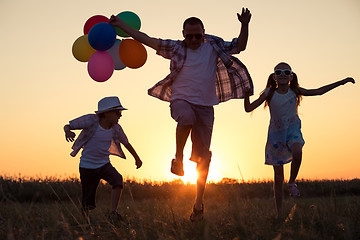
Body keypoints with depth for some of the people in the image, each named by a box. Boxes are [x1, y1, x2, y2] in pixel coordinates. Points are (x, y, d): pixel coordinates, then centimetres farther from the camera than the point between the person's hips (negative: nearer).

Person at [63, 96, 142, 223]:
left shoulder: (115, 128, -5)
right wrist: (68, 131, -35)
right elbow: (68, 126, -10)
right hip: (87, 166, -3)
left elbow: (126, 143, 13)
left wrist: (137, 158, 25)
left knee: (117, 179, -29)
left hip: (104, 165, 3)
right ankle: (84, 218, 33)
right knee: (88, 204, -1)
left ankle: (113, 213, -25)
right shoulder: (91, 121, -16)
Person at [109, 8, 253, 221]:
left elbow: (240, 46, 10)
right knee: (186, 118, -41)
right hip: (181, 99, -2)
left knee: (203, 156, 1)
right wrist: (121, 25, 6)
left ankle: (199, 202, 13)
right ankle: (178, 158, -18)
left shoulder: (213, 47, 10)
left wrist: (245, 26, -7)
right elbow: (147, 40, 8)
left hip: (205, 105, 2)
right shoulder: (175, 48, 6)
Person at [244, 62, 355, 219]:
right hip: (276, 133, -1)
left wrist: (341, 82, 2)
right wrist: (246, 93, -27)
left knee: (297, 151, -37)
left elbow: (319, 91, 4)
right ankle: (279, 214, 9)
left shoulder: (294, 91, -3)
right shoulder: (269, 93, -8)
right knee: (278, 177, -1)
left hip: (293, 129, 1)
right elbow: (249, 108, -10)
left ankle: (292, 182, -10)